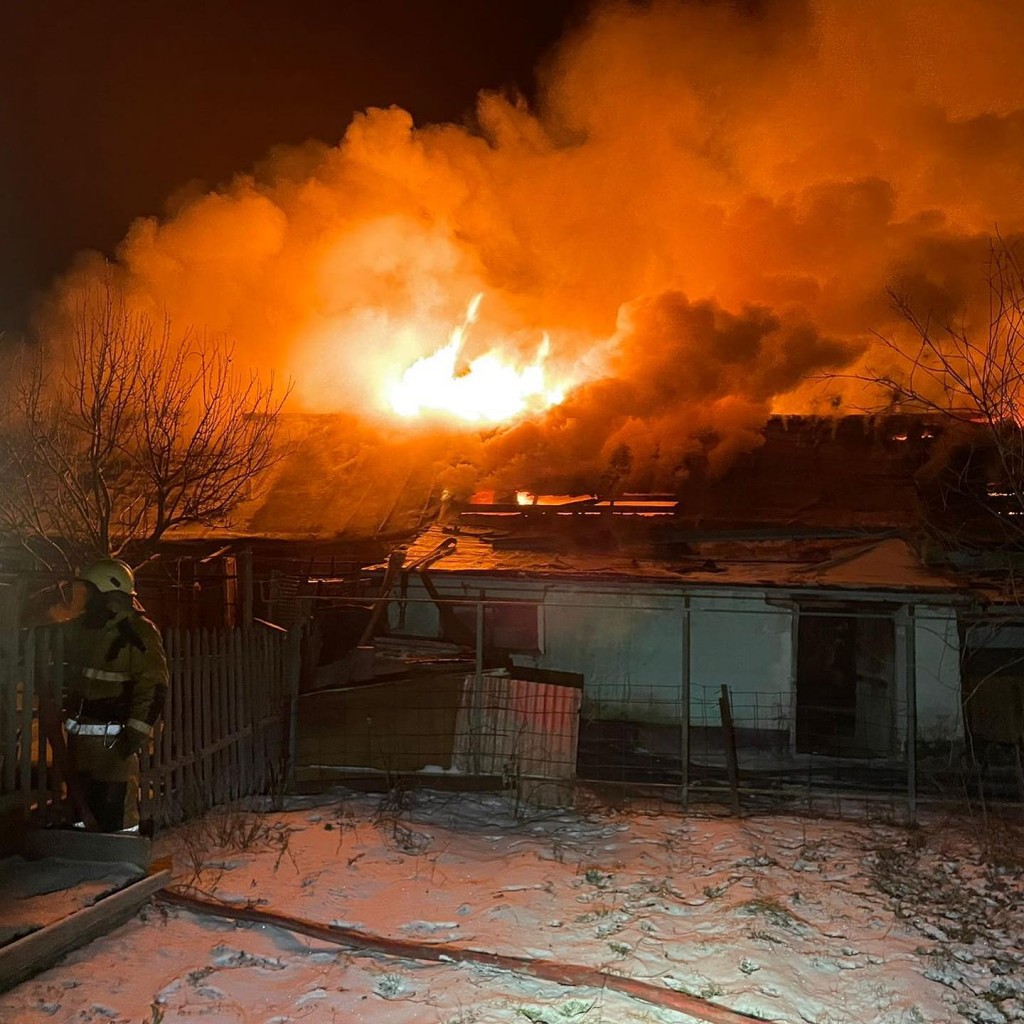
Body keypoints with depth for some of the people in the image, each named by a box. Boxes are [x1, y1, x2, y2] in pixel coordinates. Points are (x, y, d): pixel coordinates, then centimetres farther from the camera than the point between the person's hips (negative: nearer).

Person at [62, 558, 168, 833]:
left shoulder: (139, 631, -11)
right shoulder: (78, 627, 12)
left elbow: (153, 686, -15)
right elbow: (66, 674, 26)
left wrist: (137, 731, -20)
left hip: (114, 736, -8)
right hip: (79, 733, 8)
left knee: (118, 804, -8)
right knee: (85, 799, 16)